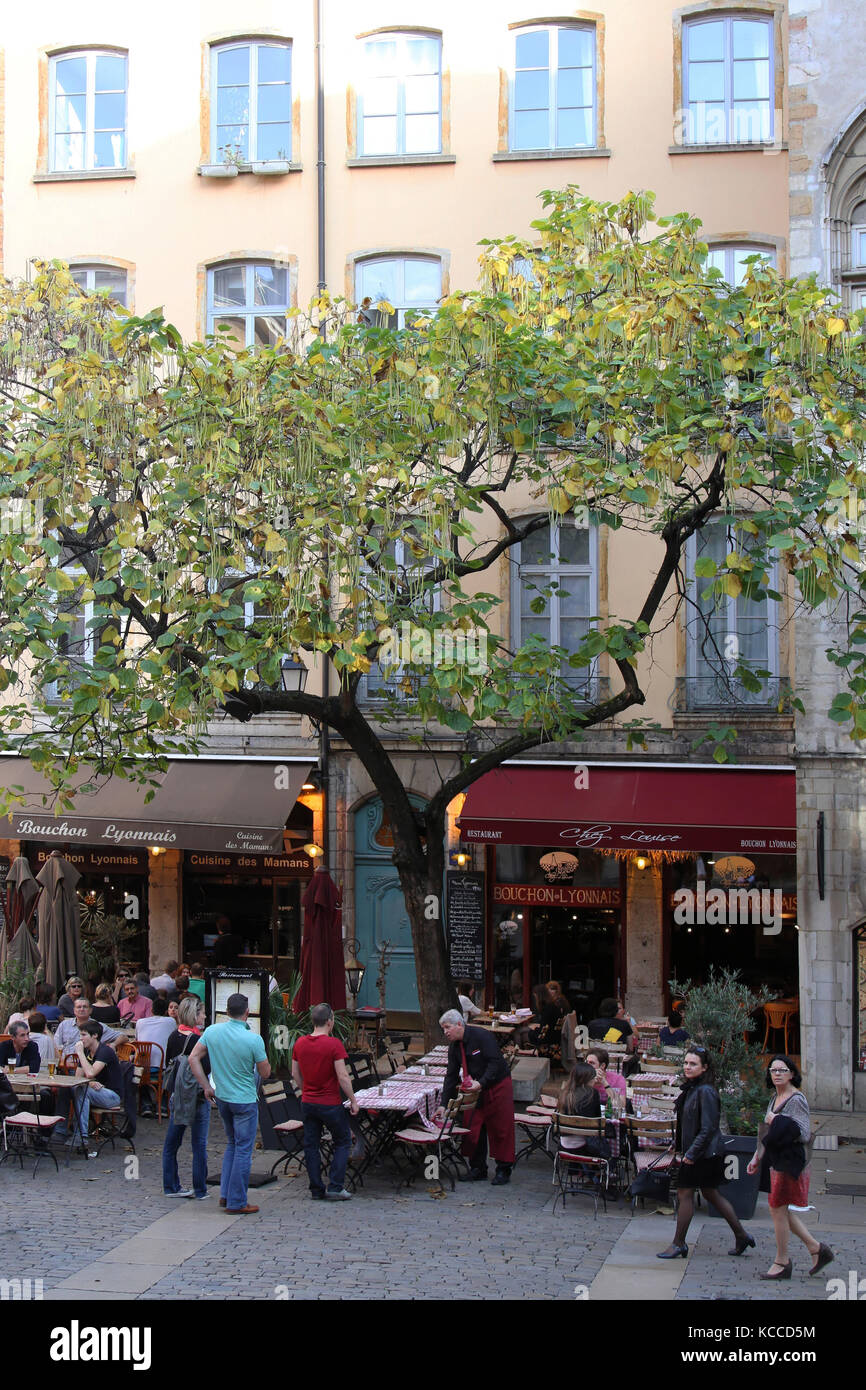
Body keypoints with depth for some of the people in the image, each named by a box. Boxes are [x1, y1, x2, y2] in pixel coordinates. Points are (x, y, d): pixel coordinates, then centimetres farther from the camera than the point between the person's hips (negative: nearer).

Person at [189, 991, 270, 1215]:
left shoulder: (212, 1031, -4)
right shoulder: (253, 1039, -19)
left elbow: (193, 1058, -2)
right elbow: (265, 1073, -11)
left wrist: (206, 1086, 4)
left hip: (221, 1097, 6)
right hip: (244, 1100, -6)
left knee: (232, 1144, 22)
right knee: (243, 1150, 3)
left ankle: (225, 1194, 21)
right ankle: (236, 1203, 6)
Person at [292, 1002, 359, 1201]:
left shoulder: (300, 1043, 1)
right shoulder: (334, 1044, -16)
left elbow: (295, 1074, 9)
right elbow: (343, 1077, -17)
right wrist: (353, 1100, -7)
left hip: (308, 1103, 5)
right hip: (330, 1104, -5)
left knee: (311, 1145, 12)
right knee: (342, 1142, 11)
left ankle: (316, 1189, 15)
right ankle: (335, 1187, 5)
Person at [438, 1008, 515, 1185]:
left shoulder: (482, 1036, -18)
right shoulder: (454, 1046, 3)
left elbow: (496, 1063, -21)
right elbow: (451, 1076, 6)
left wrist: (481, 1083, -29)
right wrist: (444, 1104, 1)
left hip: (498, 1086, -7)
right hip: (477, 1090, 7)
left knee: (500, 1129, -2)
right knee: (474, 1129, 3)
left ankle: (503, 1171, 7)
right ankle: (478, 1169, 15)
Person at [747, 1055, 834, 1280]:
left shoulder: (796, 1100, -15)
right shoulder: (776, 1098, 13)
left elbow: (804, 1134, -20)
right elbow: (767, 1133, 22)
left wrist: (777, 1121, -18)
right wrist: (757, 1158, 21)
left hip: (790, 1161, -9)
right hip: (777, 1160, 9)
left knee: (778, 1209, -2)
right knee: (782, 1210, 13)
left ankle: (782, 1262, 10)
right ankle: (816, 1248, 23)